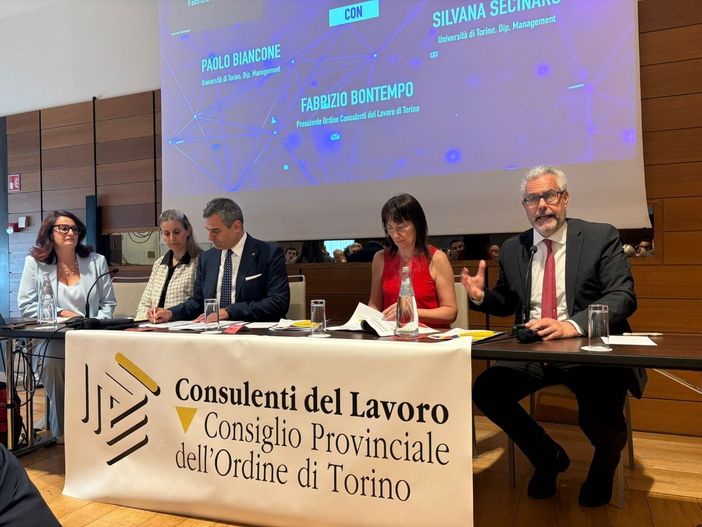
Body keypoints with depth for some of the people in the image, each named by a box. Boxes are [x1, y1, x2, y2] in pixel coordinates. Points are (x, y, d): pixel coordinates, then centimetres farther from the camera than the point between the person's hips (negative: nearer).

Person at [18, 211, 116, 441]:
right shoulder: (35, 262, 7)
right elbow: (26, 305, 4)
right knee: (52, 360, -33)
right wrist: (60, 313, -9)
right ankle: (61, 431, -8)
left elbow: (108, 303, 10)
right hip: (51, 338, 0)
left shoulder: (97, 261, 11)